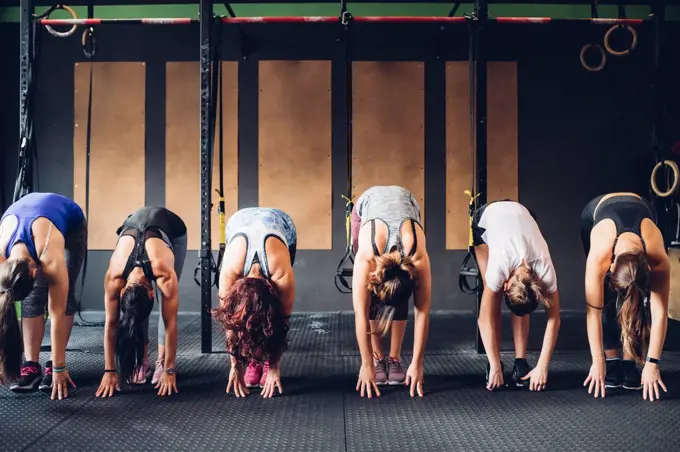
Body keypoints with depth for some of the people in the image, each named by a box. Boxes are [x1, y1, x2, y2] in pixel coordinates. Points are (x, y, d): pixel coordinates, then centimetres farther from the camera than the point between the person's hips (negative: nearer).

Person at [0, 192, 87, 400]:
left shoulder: (50, 258, -43)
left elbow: (57, 313, -35)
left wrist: (59, 367, -30)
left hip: (71, 221, -3)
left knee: (63, 296, -15)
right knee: (33, 298, -14)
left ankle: (52, 367, -10)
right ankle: (31, 366, -12)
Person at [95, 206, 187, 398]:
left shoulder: (164, 274, -42)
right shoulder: (114, 276, -35)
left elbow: (170, 322, -34)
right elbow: (111, 324, -25)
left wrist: (169, 370, -30)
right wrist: (109, 371, -23)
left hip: (172, 227, -2)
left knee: (167, 303, -14)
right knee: (134, 312, -11)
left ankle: (162, 361, -8)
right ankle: (142, 360, -2)